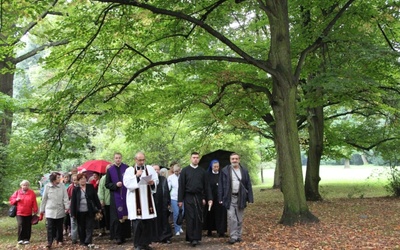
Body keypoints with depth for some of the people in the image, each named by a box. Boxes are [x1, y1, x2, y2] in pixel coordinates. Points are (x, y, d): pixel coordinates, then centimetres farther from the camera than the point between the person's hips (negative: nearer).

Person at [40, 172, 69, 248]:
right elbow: (44, 198, 2)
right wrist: (42, 209, 6)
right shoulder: (47, 186, -5)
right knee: (50, 227, -4)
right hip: (50, 210, -1)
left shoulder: (62, 185, -6)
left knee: (59, 226, 12)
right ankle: (49, 242, 3)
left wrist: (67, 207, -14)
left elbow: (65, 197, -5)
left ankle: (59, 240, 26)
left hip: (60, 210, 1)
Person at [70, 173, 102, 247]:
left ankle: (88, 242, -2)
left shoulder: (91, 187, 3)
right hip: (80, 212, 0)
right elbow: (73, 201, -1)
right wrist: (73, 213, -4)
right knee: (81, 228, 10)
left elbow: (95, 198, 6)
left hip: (90, 211, 0)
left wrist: (99, 207, 3)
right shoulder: (75, 189, 0)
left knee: (89, 227, -2)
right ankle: (82, 242, 21)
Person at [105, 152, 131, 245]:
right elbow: (107, 184, 4)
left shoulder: (127, 168, 3)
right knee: (116, 217, -6)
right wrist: (116, 185, -12)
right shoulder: (110, 170, 5)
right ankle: (118, 237, -3)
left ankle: (124, 235, 15)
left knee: (125, 215, 5)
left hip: (126, 195, 1)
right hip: (115, 196, 0)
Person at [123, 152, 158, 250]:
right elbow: (126, 183, -9)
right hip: (135, 200, -3)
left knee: (148, 221, 4)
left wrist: (152, 182, -15)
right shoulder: (130, 170, 1)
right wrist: (136, 176, -16)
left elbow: (156, 180, 6)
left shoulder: (150, 169, 8)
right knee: (137, 222, -4)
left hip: (147, 199, 3)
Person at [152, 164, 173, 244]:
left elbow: (167, 191, 9)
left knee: (164, 220, 6)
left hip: (163, 203, 2)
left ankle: (165, 237, 11)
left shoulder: (163, 179, 8)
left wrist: (168, 203, 6)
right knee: (155, 221, 6)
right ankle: (156, 237, 16)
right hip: (153, 204, -2)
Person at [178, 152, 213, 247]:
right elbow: (181, 186, -1)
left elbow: (206, 186, 8)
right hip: (188, 197, -2)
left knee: (198, 218, 3)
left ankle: (197, 238, 12)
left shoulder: (202, 171, 6)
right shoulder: (185, 170, 1)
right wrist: (180, 200, -4)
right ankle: (191, 238, 2)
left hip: (199, 197, 2)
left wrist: (209, 198, 3)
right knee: (190, 219, -2)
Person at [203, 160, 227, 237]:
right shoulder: (208, 175, 2)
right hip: (210, 197, -1)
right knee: (210, 214, 5)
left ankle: (221, 231, 0)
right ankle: (209, 230, 16)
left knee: (220, 213, -3)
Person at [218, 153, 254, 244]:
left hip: (241, 198, 2)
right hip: (230, 198, -2)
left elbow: (248, 185, 6)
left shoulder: (244, 171, 6)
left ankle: (238, 236, 20)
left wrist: (250, 199, 1)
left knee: (240, 218, 9)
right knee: (231, 218, -8)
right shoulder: (225, 171, 0)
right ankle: (233, 237, -3)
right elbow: (221, 185, 1)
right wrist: (220, 198, -5)